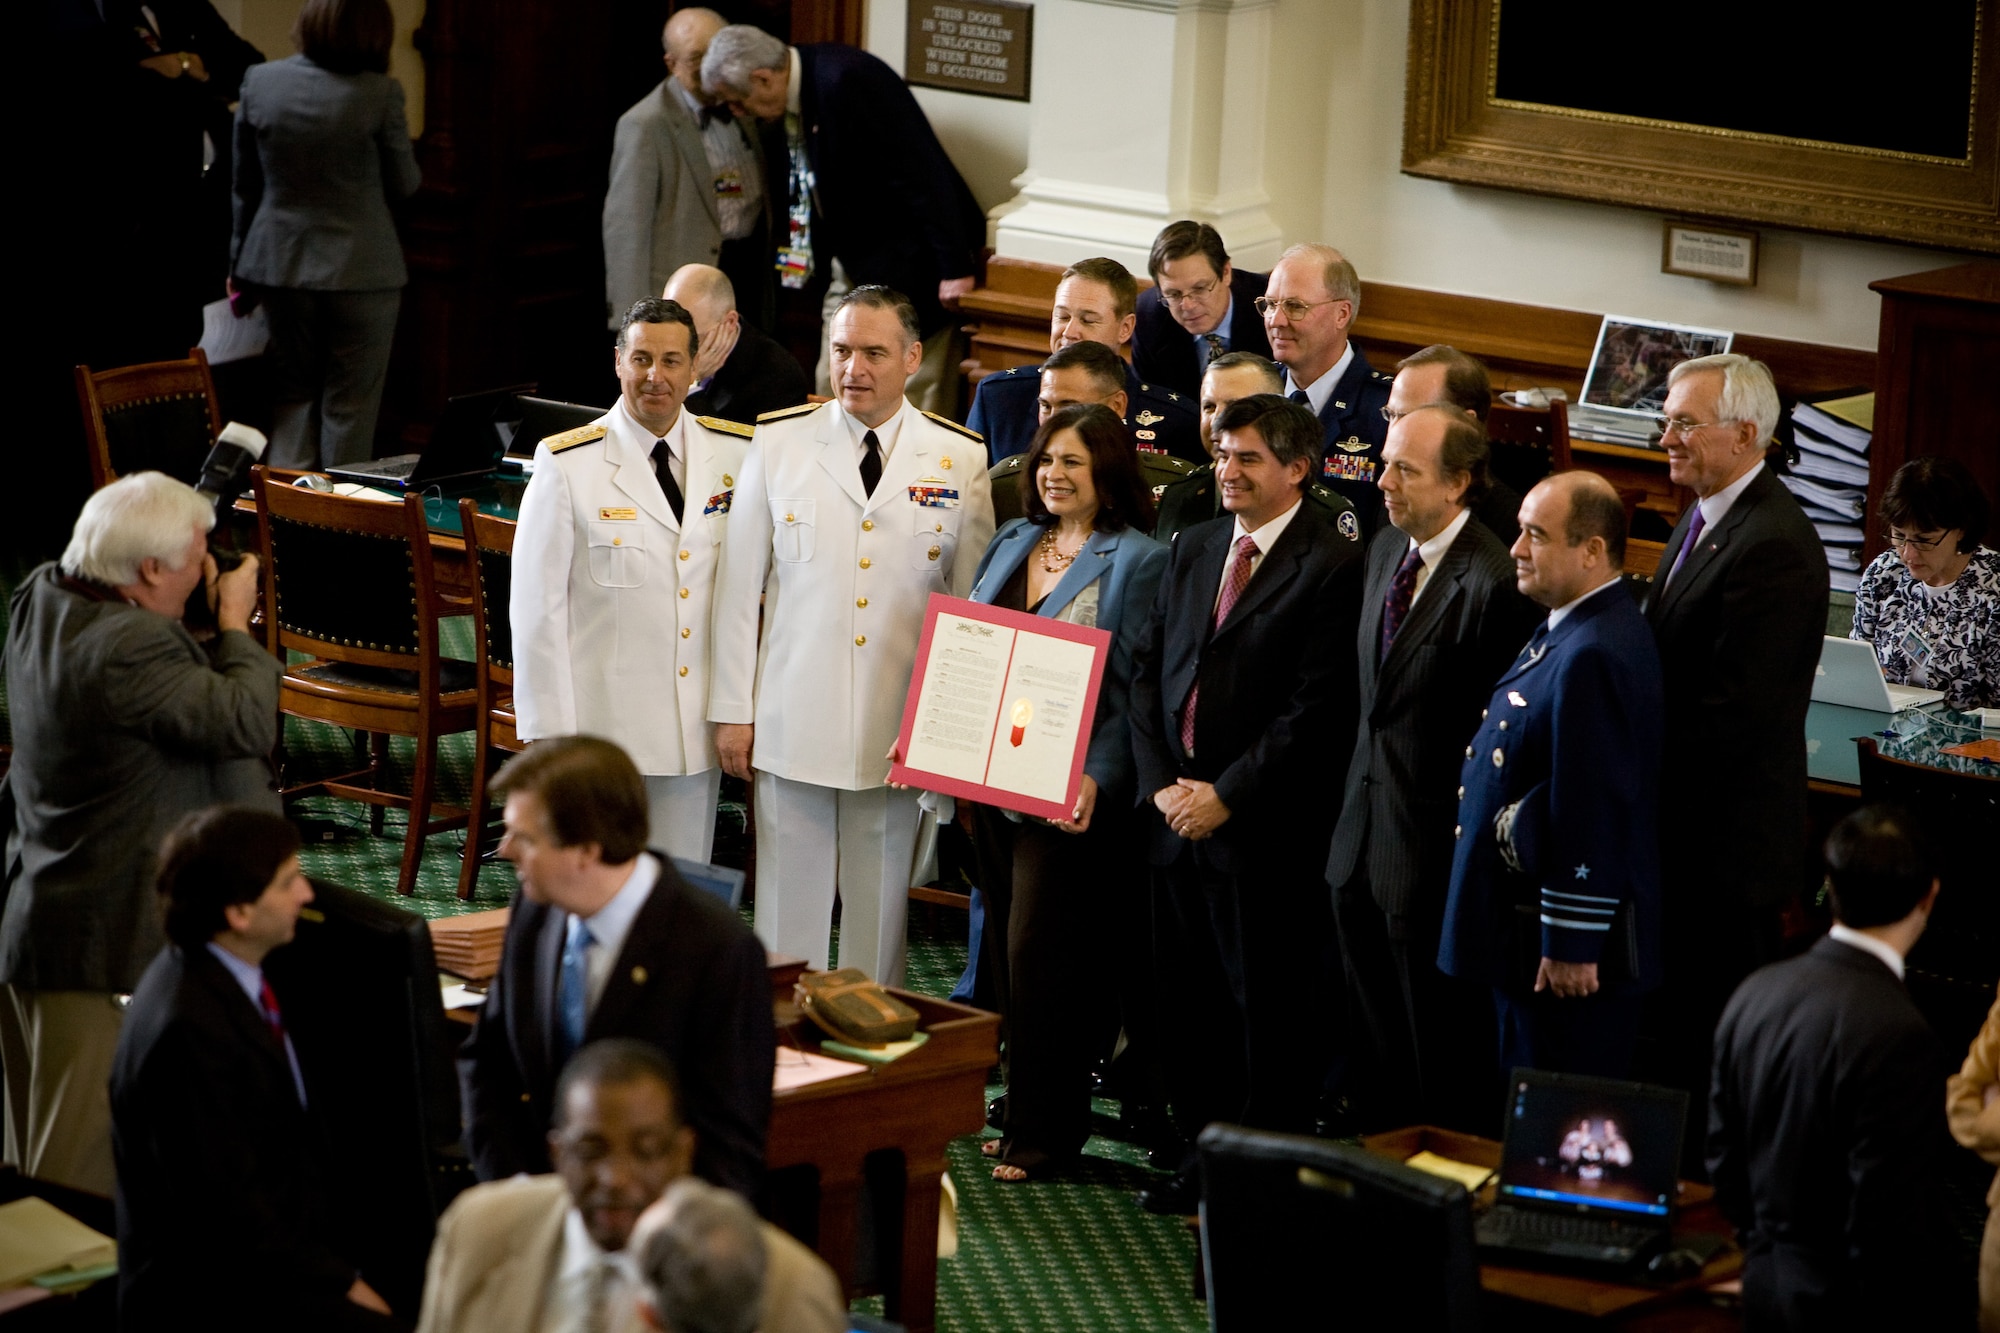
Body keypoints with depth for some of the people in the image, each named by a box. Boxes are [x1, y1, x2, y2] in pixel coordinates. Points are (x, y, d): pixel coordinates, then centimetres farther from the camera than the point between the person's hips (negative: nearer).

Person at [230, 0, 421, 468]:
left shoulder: (259, 83, -3)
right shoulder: (380, 94, -15)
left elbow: (245, 185, 6)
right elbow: (403, 185, -4)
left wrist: (240, 264, 16)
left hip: (283, 265, 4)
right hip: (361, 269, -3)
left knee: (293, 392, 17)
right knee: (350, 406, 7)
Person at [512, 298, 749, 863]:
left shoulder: (735, 456, 4)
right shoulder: (568, 466, -5)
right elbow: (536, 607, -5)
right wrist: (549, 732, -9)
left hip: (698, 731, 3)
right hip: (601, 727, -3)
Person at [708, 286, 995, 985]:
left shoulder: (960, 459, 2)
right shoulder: (777, 443, 2)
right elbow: (739, 586, 5)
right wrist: (732, 709, 2)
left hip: (902, 729, 0)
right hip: (793, 717, 0)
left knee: (881, 905, 7)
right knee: (789, 901, 4)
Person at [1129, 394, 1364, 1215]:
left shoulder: (1328, 567, -9)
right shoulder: (1194, 549, 13)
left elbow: (1317, 708, -14)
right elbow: (1146, 671, 13)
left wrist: (1226, 795, -14)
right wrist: (1161, 781, 0)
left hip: (1265, 830, -6)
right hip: (1176, 814, 6)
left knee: (1270, 1014, 1)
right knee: (1194, 998, 12)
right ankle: (1203, 1154, 22)